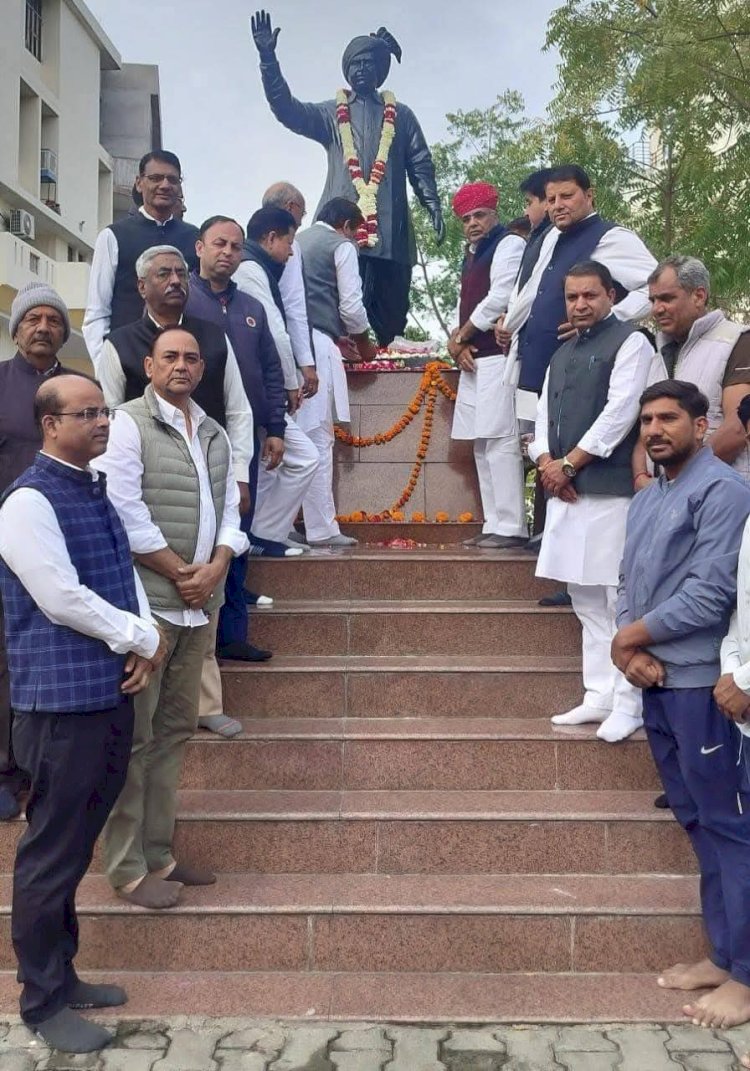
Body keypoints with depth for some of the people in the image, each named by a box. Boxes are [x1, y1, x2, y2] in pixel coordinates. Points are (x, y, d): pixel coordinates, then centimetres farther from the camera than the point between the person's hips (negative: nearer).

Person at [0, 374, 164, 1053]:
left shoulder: (96, 491, 13)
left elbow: (125, 574, 14)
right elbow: (63, 600, -19)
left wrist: (146, 641, -4)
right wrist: (142, 640, -8)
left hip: (113, 692, 8)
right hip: (62, 701, -8)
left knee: (77, 846, 18)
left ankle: (62, 974, 34)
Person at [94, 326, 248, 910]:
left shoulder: (215, 434, 16)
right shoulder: (129, 423, -5)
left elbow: (229, 507, 13)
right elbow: (124, 511, -14)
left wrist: (215, 567, -5)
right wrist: (179, 571, -11)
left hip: (200, 604, 7)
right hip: (145, 603, -7)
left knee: (175, 730, 12)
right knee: (134, 735, -1)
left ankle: (158, 853, 23)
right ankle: (127, 868, 9)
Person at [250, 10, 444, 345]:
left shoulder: (401, 115, 18)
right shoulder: (330, 113, 16)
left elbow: (421, 165, 15)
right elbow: (287, 109, 2)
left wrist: (433, 205, 0)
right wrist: (268, 60, -11)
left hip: (391, 229, 1)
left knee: (392, 312, 3)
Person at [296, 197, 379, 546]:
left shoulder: (296, 242, 22)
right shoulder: (341, 245, 4)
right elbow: (351, 306, -1)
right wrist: (364, 344, 18)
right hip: (317, 344, -6)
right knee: (317, 439, -5)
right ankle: (321, 529, -3)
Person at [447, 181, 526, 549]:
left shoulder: (509, 245, -3)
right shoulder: (471, 255, 23)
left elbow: (498, 299, -13)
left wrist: (460, 337, -4)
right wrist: (459, 345, 0)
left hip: (498, 358, -9)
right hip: (473, 361, 9)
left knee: (500, 442, -13)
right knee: (482, 445, 9)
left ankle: (511, 527, -12)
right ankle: (493, 525, 13)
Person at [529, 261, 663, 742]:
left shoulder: (630, 342, -1)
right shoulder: (561, 354, 22)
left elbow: (620, 412, -11)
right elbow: (544, 414, 17)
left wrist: (568, 464, -10)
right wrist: (546, 462, -2)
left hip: (610, 491, -8)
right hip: (566, 493, 8)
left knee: (620, 601, -5)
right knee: (587, 602, 11)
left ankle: (628, 703, 2)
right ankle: (600, 696, 19)